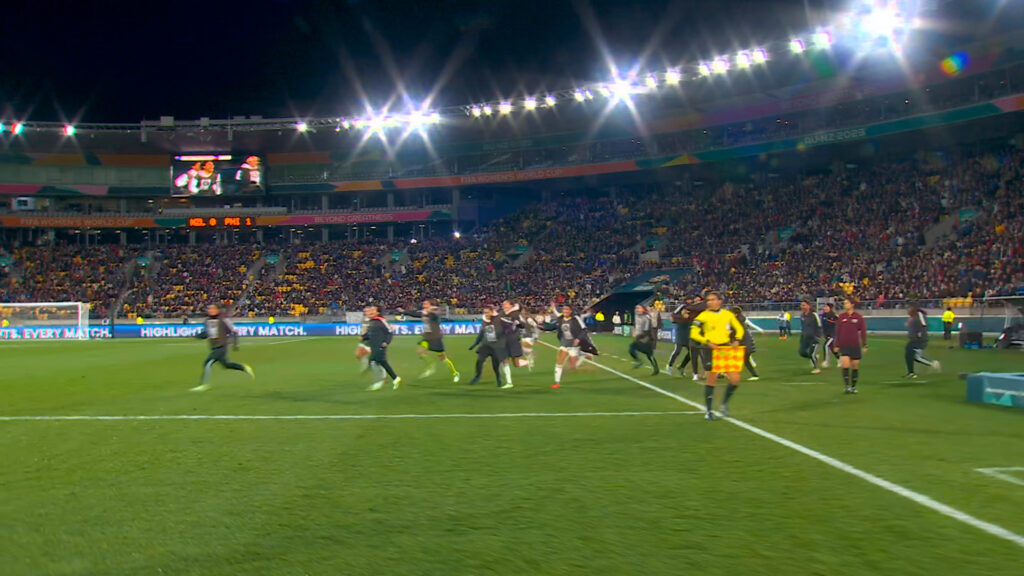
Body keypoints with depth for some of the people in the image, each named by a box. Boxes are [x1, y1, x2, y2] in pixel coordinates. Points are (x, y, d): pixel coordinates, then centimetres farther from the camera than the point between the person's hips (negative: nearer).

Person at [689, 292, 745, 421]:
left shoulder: (728, 314, 9)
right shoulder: (703, 316, -2)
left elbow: (739, 329, 20)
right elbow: (694, 334, -5)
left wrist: (736, 340, 1)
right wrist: (707, 342, -17)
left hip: (729, 350, 4)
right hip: (713, 351, -4)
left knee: (735, 380, 0)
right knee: (711, 380, -2)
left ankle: (725, 403, 25)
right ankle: (709, 411, 9)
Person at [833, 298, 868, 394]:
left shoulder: (858, 317, -1)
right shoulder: (841, 317, 2)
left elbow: (863, 331, 3)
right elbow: (837, 332, 7)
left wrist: (864, 345, 2)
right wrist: (836, 345, 6)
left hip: (855, 345, 0)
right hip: (843, 345, 0)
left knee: (855, 366, 5)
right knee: (845, 365, -12)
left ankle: (853, 386, 18)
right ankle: (846, 386, -5)